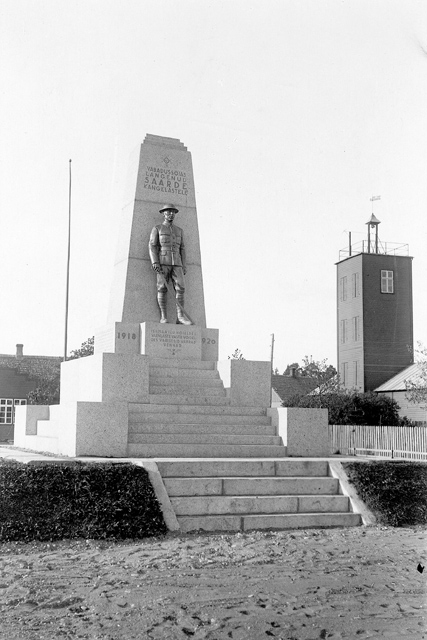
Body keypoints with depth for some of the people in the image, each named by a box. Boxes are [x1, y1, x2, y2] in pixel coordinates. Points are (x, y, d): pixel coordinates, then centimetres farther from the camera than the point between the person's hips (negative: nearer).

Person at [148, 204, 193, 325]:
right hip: (162, 262, -3)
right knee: (162, 289, -11)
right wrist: (155, 263, -17)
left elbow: (182, 249, 16)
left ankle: (180, 317, -13)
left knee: (180, 288, -11)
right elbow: (152, 246, -3)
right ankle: (164, 318, -11)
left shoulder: (179, 231, 18)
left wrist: (184, 266, 6)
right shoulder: (157, 228, 6)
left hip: (176, 263, 3)